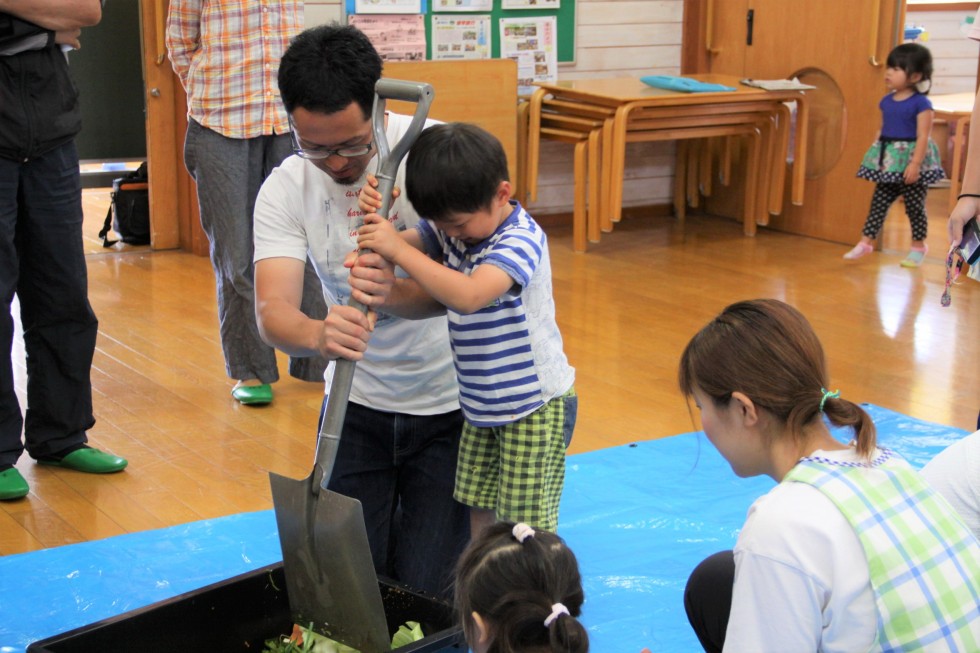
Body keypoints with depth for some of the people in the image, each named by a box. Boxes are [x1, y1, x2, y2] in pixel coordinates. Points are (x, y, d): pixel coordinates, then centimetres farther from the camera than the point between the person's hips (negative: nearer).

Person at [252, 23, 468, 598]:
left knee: (423, 588, -3)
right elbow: (272, 309, -22)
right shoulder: (284, 190, -10)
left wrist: (396, 295, -46)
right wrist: (317, 335, -46)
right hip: (358, 403, 3)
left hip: (449, 404, -2)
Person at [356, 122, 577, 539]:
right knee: (480, 511, 16)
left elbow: (467, 296, -42)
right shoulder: (452, 226, 0)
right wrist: (375, 218, -22)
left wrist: (398, 250, -41)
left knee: (528, 527, -1)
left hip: (534, 404, -8)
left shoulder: (521, 240, -26)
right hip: (481, 403, 8)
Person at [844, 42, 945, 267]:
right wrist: (875, 157, 10)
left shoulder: (921, 103, -12)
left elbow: (923, 136, -16)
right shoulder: (886, 101, 7)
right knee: (879, 202, 7)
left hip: (910, 159, -6)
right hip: (888, 160, 6)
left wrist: (915, 164, -23)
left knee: (914, 205, 5)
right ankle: (866, 241, 10)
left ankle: (918, 247, 19)